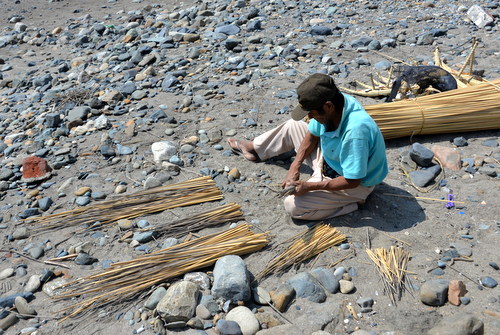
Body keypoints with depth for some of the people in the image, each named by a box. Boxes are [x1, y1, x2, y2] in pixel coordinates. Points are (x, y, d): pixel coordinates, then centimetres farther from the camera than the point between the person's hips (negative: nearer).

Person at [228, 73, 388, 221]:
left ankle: (352, 202, -4)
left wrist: (309, 186, -28)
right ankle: (254, 148, 34)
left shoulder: (356, 131, -40)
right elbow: (312, 135, 0)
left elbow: (352, 181, -33)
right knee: (293, 126, 11)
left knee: (292, 206, -18)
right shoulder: (331, 105, -16)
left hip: (354, 185, -8)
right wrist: (295, 166, -11)